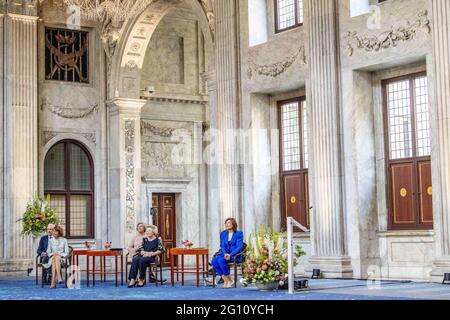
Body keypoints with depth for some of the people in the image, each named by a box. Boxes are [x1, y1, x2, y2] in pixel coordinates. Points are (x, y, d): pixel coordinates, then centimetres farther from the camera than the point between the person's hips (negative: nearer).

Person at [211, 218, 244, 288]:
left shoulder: (239, 233, -3)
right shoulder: (223, 233, 12)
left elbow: (239, 247, -10)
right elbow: (222, 246, 8)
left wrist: (230, 255, -24)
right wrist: (225, 253, -15)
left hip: (235, 256, -5)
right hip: (225, 254, 5)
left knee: (221, 260, -32)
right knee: (214, 261, -26)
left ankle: (229, 280, -17)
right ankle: (225, 280, -20)